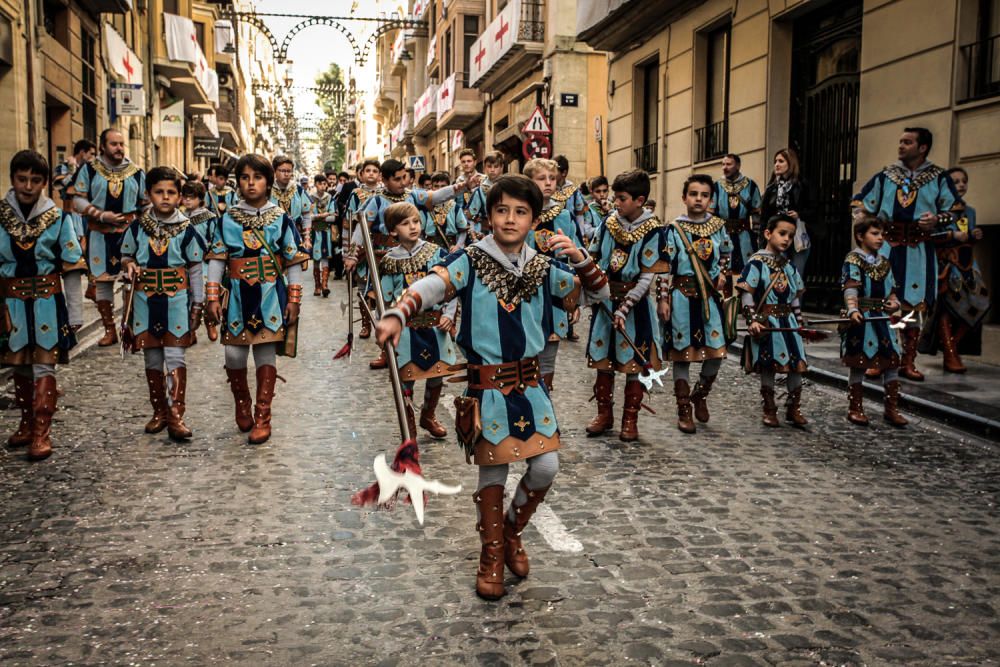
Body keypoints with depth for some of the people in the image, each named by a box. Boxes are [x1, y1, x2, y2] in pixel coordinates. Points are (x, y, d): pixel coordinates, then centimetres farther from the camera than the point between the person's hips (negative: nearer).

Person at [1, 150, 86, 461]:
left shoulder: (59, 218, -5)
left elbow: (71, 270, -2)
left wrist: (75, 314, -3)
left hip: (48, 302, -2)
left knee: (44, 366, 0)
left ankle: (42, 433, 5)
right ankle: (27, 424, 29)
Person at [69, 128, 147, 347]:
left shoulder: (136, 172, 8)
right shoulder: (89, 169, 4)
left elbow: (145, 205, 13)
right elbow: (78, 200, 0)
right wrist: (101, 215, -12)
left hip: (130, 232, 0)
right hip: (100, 233, 0)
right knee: (103, 280, 5)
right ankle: (109, 330, 14)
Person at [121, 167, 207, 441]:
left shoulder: (187, 228, -2)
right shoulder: (138, 226, 3)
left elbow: (195, 269, 2)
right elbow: (126, 255, 16)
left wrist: (197, 303, 1)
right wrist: (130, 266, -8)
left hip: (177, 298, -3)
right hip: (146, 299, 3)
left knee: (175, 357, -6)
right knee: (152, 359, 10)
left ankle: (176, 416, -4)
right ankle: (159, 411, 23)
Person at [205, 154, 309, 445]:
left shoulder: (281, 219, 0)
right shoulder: (228, 219, 4)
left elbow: (294, 262, 1)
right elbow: (216, 259, 4)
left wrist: (294, 300, -2)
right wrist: (212, 297, -2)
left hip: (270, 296, -2)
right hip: (238, 295, 2)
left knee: (266, 352, 1)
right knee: (234, 353, 2)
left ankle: (262, 417, 10)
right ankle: (242, 404, 30)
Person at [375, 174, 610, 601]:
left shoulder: (544, 269, 5)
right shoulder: (470, 262, -7)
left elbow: (598, 294, 8)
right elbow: (431, 286, -24)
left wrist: (580, 259, -12)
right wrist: (397, 315, -44)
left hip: (529, 384, 4)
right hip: (486, 386, -3)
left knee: (546, 467, 0)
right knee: (493, 471, 5)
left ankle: (512, 532, 29)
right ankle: (492, 555, 26)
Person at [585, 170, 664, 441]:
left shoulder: (652, 230, -12)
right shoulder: (609, 221, 1)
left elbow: (647, 278, -15)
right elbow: (593, 258, 11)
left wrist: (624, 307, -21)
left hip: (634, 303, -4)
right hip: (605, 299, 4)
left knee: (633, 363, 3)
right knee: (603, 360, 10)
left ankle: (630, 420, 16)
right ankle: (604, 414, 24)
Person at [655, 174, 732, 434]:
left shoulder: (718, 226, 6)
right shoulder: (673, 229, -5)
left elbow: (726, 254, 24)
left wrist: (722, 274, 7)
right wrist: (663, 297, -10)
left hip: (709, 296, 3)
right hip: (682, 296, -3)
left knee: (717, 352, 0)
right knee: (682, 353, 3)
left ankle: (700, 395, 28)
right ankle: (684, 411, 13)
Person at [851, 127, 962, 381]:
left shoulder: (939, 178, 6)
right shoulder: (885, 176, 10)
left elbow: (955, 209, 7)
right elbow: (860, 202, 17)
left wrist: (937, 220, -12)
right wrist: (862, 220, -1)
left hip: (919, 250, -1)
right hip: (886, 247, 1)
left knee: (913, 305, 3)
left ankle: (908, 362, 13)